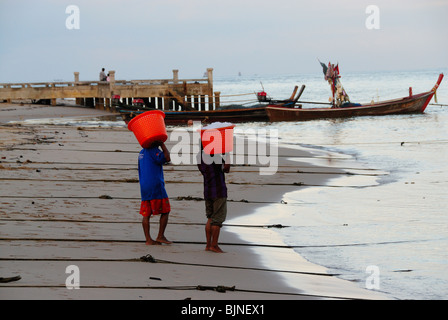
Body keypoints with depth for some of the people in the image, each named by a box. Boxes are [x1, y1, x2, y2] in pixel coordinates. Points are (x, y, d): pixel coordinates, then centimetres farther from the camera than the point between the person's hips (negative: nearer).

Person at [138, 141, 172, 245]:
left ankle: (148, 239, 2)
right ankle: (160, 236, 2)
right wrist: (163, 145, -10)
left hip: (144, 188, 8)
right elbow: (167, 158, -22)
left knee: (146, 214, 3)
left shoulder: (142, 152, 18)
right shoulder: (154, 151, -10)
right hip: (155, 186, -8)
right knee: (165, 211, 3)